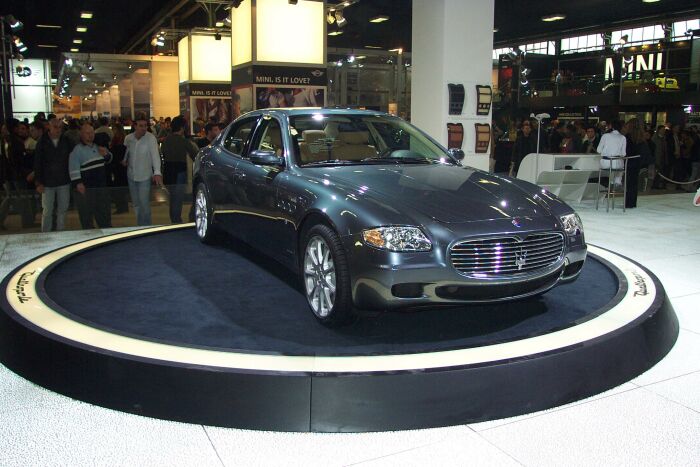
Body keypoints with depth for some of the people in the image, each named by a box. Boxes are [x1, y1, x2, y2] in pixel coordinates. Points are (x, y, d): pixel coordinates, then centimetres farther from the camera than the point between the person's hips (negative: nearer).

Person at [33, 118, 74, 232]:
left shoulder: (66, 141, -1)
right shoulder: (42, 142, -3)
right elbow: (37, 163, -3)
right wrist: (38, 182, -7)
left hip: (64, 181, 1)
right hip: (47, 183, -1)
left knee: (62, 210, 9)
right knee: (47, 211, 4)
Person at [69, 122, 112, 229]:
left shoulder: (98, 146, 12)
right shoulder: (77, 149, -9)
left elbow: (108, 160, 25)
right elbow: (74, 169, -16)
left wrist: (106, 154, 2)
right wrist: (78, 184, -23)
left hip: (101, 185, 7)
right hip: (86, 188, -7)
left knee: (104, 214, 16)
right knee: (86, 217, 1)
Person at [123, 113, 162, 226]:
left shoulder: (151, 138, -17)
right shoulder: (128, 138, -3)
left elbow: (155, 154, -29)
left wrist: (157, 172, -42)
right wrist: (124, 160, 2)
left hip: (144, 176, -5)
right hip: (131, 175, 5)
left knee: (144, 204, -5)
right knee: (136, 204, 15)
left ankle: (146, 226, 11)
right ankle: (139, 225, 31)